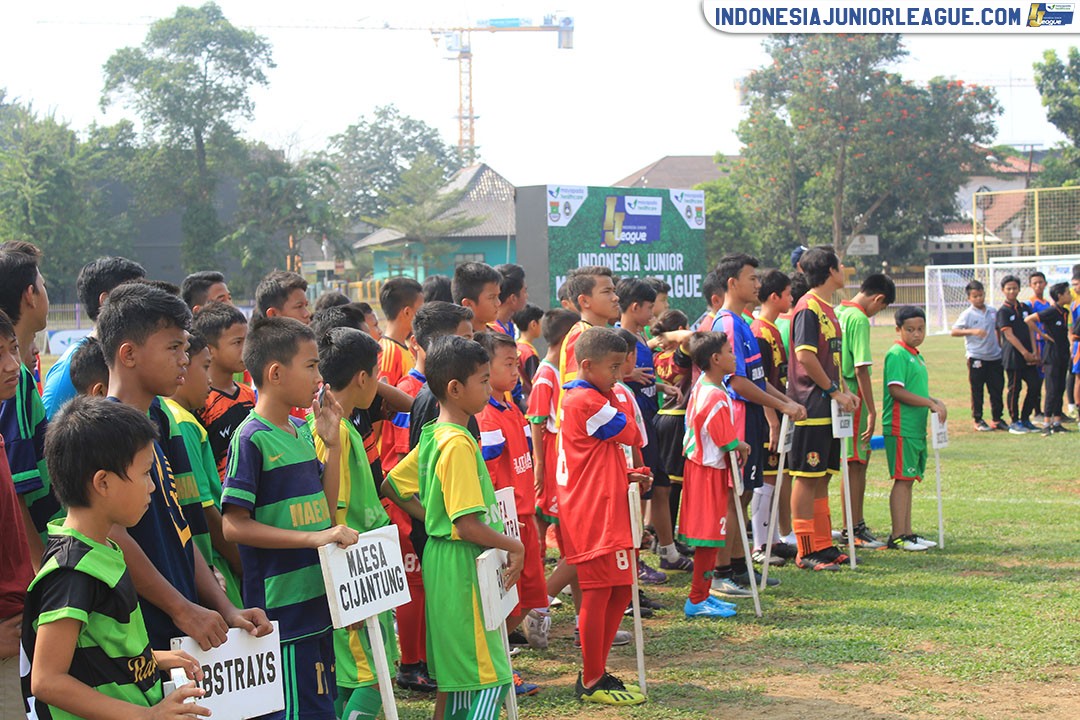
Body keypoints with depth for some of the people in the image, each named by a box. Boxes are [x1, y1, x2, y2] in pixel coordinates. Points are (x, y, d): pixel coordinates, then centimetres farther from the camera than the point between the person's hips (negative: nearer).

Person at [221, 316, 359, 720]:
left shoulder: (301, 432, 11)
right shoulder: (251, 439, -14)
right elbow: (234, 525, -19)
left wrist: (332, 443, 7)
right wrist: (314, 537, -23)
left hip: (316, 601, 8)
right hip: (281, 608, -8)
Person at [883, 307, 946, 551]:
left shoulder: (916, 356, 19)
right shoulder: (897, 354, -11)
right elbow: (896, 390, -19)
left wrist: (936, 403, 7)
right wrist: (930, 403, -17)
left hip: (916, 428, 9)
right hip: (901, 428, -9)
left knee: (908, 480, 11)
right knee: (902, 480, -8)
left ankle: (907, 533, 15)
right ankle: (898, 536, -6)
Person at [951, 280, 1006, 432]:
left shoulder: (992, 311, 8)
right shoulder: (967, 314, -7)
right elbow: (954, 332, -14)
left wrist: (1001, 347, 18)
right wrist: (972, 331, -25)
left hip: (994, 357, 5)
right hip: (976, 358, -5)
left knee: (997, 388, 7)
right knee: (977, 390, 2)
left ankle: (997, 419, 17)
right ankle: (978, 420, 11)